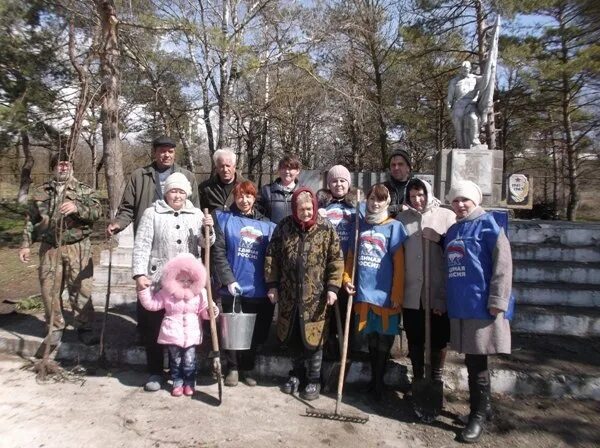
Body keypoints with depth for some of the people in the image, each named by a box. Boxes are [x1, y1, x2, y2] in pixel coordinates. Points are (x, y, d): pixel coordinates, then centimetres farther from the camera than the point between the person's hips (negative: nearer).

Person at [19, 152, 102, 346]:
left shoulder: (85, 190, 4)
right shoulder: (41, 192, 12)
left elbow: (96, 211, -11)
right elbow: (31, 220, 14)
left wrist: (77, 208, -27)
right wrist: (26, 244, 9)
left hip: (77, 248, -2)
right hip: (49, 248, 3)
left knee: (80, 289, 0)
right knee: (49, 289, 8)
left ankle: (84, 328, 14)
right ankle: (55, 328, 24)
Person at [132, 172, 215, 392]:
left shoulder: (197, 215, 7)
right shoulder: (152, 213, -1)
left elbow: (205, 244, 0)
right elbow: (141, 245, -6)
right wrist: (139, 274, -16)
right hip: (156, 281, -2)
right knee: (152, 326, 6)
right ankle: (155, 372, 22)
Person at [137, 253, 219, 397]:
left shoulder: (200, 293, -2)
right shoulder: (166, 293, -4)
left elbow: (203, 312, 4)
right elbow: (151, 304, -1)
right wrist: (144, 290, -8)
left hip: (191, 334, 0)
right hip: (173, 333, 0)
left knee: (189, 361, 5)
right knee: (175, 360, 11)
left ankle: (189, 383, 22)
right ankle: (177, 383, 26)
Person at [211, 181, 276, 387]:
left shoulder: (267, 225, 9)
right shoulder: (224, 218, 1)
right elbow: (218, 253, -6)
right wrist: (228, 280, -15)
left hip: (258, 289, 2)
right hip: (232, 287, -2)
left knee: (254, 332, 11)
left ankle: (247, 369, 28)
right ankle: (232, 368, 27)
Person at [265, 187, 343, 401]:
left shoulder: (326, 228, -5)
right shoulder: (284, 226, 1)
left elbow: (336, 260, -4)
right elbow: (272, 256, 4)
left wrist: (333, 287, -10)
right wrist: (272, 284, 1)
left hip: (315, 296, -2)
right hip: (288, 294, 3)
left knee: (313, 336, 5)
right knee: (291, 337, 14)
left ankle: (314, 379, 23)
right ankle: (297, 373, 35)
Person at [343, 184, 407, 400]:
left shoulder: (394, 226, -3)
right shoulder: (360, 224, 8)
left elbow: (399, 263, -5)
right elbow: (351, 255, 12)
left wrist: (397, 293, -8)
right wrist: (347, 278, -2)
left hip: (384, 292, -3)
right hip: (363, 291, 3)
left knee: (384, 337, 5)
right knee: (371, 336, 14)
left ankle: (378, 381, 20)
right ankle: (374, 379, 27)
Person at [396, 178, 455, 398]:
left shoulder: (447, 216, -2)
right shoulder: (402, 218, 6)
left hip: (439, 290, -2)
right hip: (411, 291, 2)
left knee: (438, 338, 9)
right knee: (414, 339, 12)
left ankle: (436, 380, 27)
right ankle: (417, 379, 29)